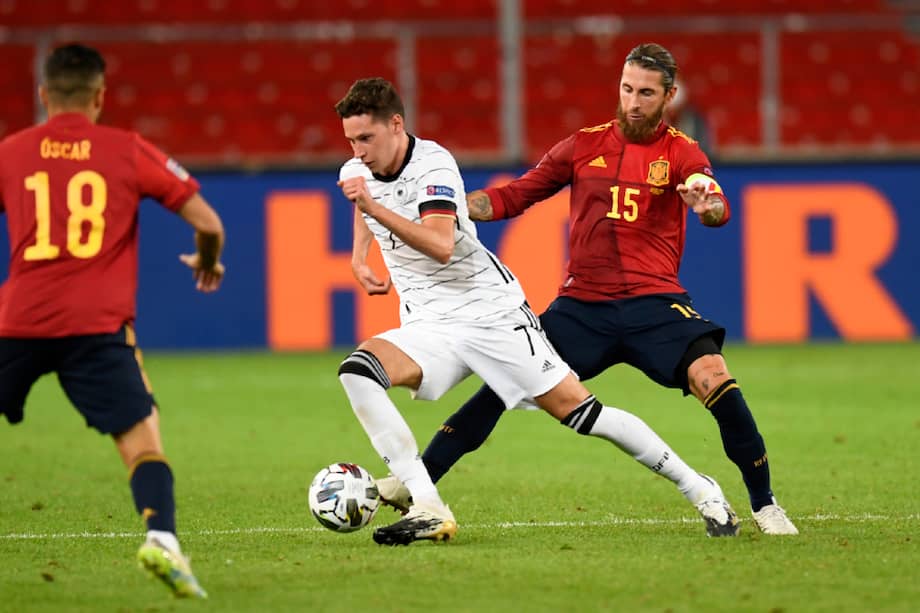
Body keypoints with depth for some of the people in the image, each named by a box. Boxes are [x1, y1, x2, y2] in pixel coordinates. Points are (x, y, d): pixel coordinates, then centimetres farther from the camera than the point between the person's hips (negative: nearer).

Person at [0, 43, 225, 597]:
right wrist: (208, 262, 25)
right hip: (98, 324, -2)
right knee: (143, 440, -2)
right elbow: (208, 223, 3)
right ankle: (162, 536, -26)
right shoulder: (130, 151, 6)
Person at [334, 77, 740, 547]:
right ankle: (427, 510, -27)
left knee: (576, 409, -8)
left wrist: (374, 206, -37)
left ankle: (696, 487, 10)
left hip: (491, 310, -6)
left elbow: (440, 244, -33)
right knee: (357, 370, -23)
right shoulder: (356, 173, 5)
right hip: (428, 326, 6)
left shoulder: (433, 164, -16)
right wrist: (359, 258, 17)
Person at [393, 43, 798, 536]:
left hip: (653, 303, -2)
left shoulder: (681, 153, 2)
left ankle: (764, 506, -11)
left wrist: (707, 204, -41)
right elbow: (513, 196, 15)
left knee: (715, 379, -24)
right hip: (582, 305, 2)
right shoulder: (585, 146, 10)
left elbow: (719, 210, -16)